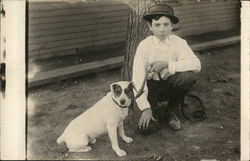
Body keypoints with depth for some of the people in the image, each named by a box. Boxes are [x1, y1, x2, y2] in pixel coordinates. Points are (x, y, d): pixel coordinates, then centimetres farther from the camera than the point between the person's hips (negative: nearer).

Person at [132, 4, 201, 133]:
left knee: (188, 76, -30)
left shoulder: (179, 42, -9)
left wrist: (168, 64, -29)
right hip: (151, 87, -2)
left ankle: (171, 111, -4)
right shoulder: (144, 46, -14)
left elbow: (196, 64, -25)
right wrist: (145, 107, -27)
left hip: (171, 86, 2)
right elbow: (137, 78, -19)